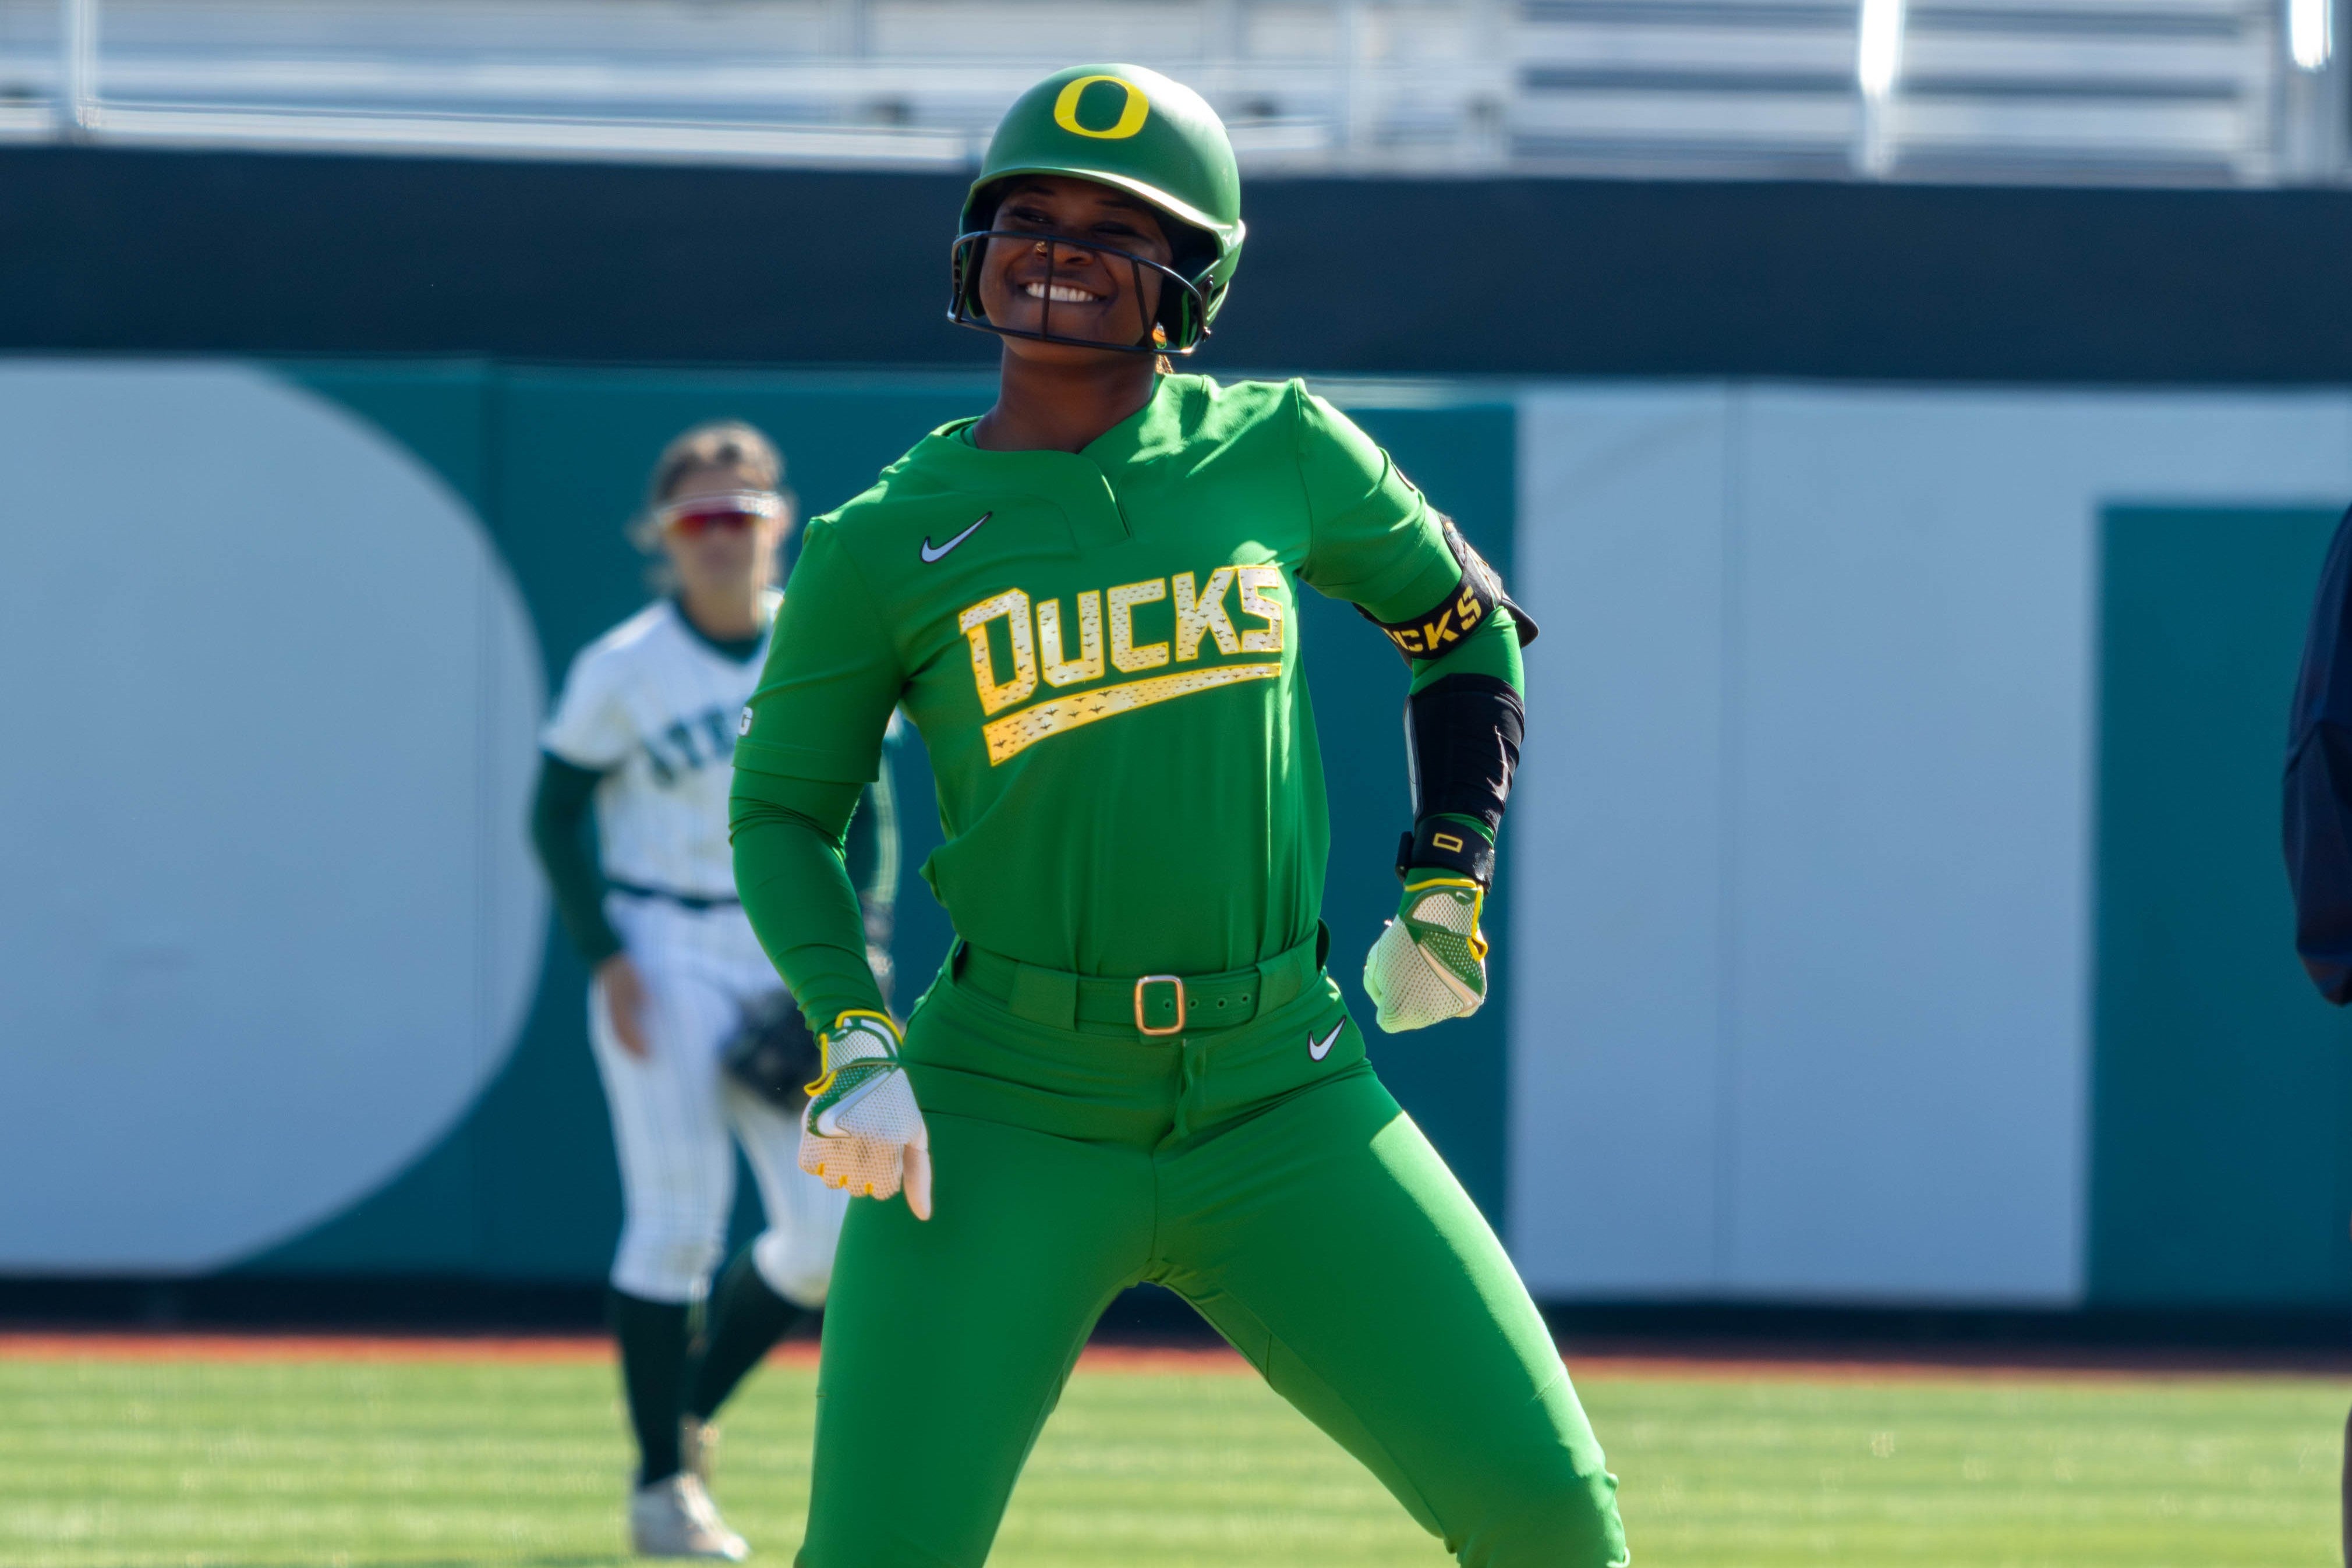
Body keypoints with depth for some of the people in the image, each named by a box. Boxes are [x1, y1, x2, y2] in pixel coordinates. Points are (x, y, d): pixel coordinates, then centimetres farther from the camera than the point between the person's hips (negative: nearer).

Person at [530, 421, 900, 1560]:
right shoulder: (623, 670, -6)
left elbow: (863, 807, 12)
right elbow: (557, 815, 0)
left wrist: (863, 943, 0)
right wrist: (605, 958, -10)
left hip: (786, 956, 4)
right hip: (662, 954, -4)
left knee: (828, 1231, -1)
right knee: (677, 1218, -10)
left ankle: (691, 1412, 22)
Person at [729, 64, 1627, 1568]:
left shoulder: (1276, 453, 5)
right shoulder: (886, 543, 0)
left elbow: (1465, 626, 21)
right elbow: (782, 813, 7)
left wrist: (1446, 890, 13)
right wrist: (853, 1044, -8)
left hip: (1282, 1109, 2)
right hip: (1006, 1124, -2)